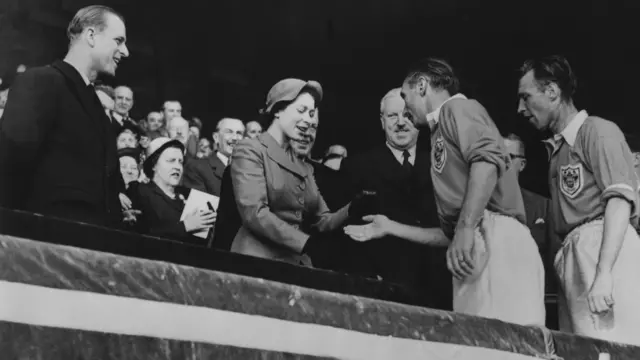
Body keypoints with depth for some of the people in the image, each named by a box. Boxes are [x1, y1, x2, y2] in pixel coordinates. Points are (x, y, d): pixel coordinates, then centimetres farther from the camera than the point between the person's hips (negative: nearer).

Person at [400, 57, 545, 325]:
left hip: (495, 240, -9)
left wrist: (466, 229, -22)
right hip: (472, 245, 9)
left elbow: (488, 160, -16)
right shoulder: (442, 130, 32)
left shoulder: (457, 107, 6)